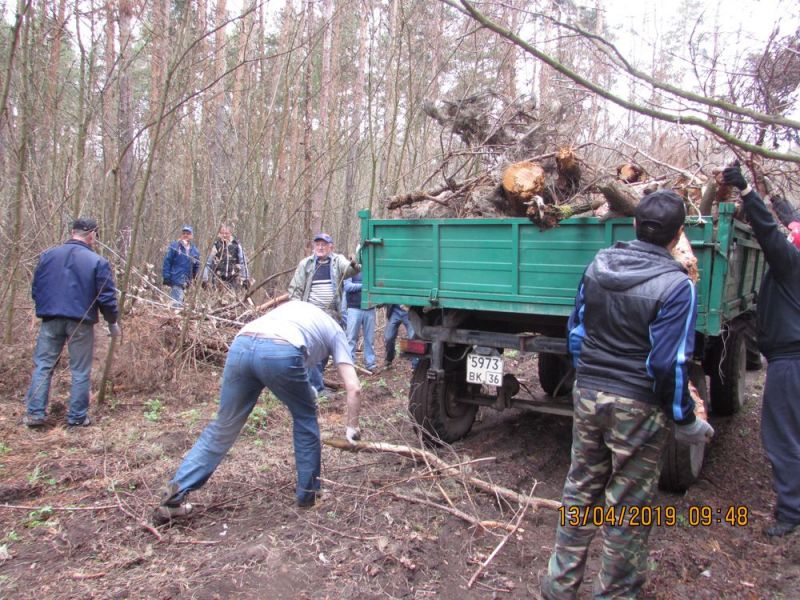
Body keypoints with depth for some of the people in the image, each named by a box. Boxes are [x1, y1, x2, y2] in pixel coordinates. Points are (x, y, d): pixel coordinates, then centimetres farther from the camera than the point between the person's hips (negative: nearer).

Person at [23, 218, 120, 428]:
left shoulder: (48, 255, 5)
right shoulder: (98, 262, -7)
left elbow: (35, 289, 10)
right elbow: (107, 297, -8)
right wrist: (113, 323, 6)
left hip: (51, 320, 3)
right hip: (81, 322, -3)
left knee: (42, 365, 13)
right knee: (80, 371, 7)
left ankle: (35, 413, 12)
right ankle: (77, 417, 13)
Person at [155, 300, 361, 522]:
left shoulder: (293, 306, 42)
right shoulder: (335, 331, 29)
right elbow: (354, 388, 20)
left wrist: (303, 388, 39)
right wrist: (352, 427, 32)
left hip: (241, 345, 5)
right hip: (280, 352, -4)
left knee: (223, 427, 17)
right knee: (305, 419, 21)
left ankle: (174, 494, 17)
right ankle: (308, 493, 28)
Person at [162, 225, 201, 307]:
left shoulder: (194, 250, 9)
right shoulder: (174, 247, -4)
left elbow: (196, 266, 15)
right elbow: (167, 262, -5)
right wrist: (166, 277, -11)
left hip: (186, 283, 5)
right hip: (176, 281, -5)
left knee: (179, 302, 14)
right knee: (177, 302, -11)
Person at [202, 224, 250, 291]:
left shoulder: (236, 245, -1)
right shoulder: (216, 245, 0)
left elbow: (243, 262, 3)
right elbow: (209, 262, 4)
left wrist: (245, 279, 3)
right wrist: (205, 279, 3)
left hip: (233, 279, 0)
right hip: (219, 278, 0)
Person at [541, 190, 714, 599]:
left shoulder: (597, 265, 0)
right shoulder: (676, 285, -16)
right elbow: (668, 363, -17)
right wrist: (686, 420, -4)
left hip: (587, 395, 5)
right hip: (637, 408, -5)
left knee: (580, 488, 19)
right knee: (627, 507, 11)